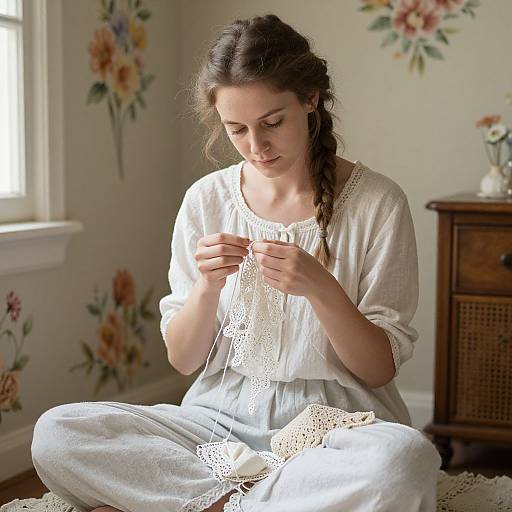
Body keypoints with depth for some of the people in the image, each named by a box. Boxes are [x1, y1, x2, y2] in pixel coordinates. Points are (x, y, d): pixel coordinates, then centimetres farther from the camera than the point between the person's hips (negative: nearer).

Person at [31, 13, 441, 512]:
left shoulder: (377, 201, -5)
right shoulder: (206, 199, 3)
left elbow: (380, 369, -4)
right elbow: (181, 358, 5)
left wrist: (321, 288, -21)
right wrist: (208, 286, -15)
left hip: (328, 420, -1)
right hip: (223, 412, 2)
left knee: (405, 457, -38)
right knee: (55, 433, -20)